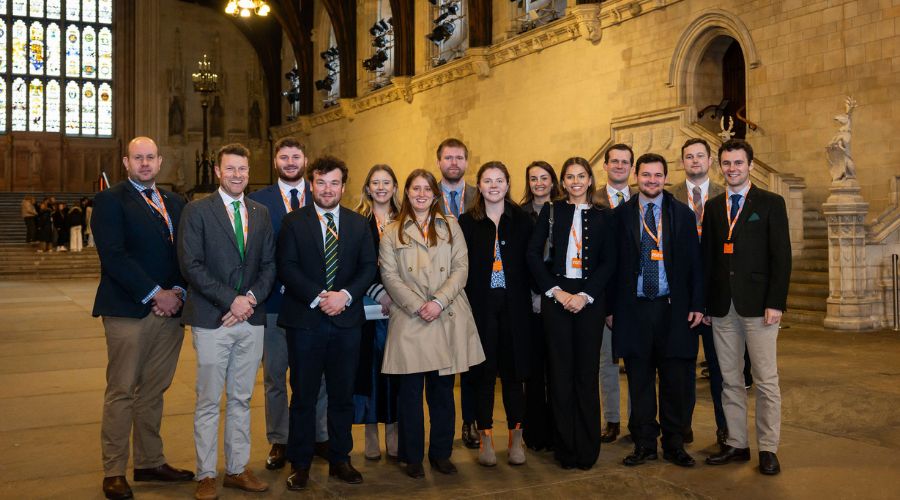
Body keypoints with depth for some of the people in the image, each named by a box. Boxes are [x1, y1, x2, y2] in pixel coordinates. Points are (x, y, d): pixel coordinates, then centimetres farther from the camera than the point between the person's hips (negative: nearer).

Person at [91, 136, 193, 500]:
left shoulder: (174, 203, 16)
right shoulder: (110, 200, -1)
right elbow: (113, 255, -12)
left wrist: (178, 291, -5)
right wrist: (155, 294, -14)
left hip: (169, 309, 5)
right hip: (128, 311, -5)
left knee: (154, 392, 12)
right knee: (121, 392, 0)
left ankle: (150, 463, 21)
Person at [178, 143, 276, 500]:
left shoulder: (261, 213, 12)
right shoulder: (197, 211, -2)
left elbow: (269, 264, 10)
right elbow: (192, 265, -9)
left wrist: (252, 298, -7)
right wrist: (231, 300, -15)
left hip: (252, 321, 4)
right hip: (212, 321, -4)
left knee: (241, 400, 12)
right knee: (209, 402, 3)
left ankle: (238, 469, 22)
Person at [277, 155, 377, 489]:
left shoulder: (359, 224, 9)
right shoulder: (293, 221, 2)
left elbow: (368, 267, 4)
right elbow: (287, 267, -6)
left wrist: (345, 295, -13)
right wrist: (318, 297, -17)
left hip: (346, 321, 2)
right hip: (304, 321, -2)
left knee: (343, 396, 10)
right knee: (303, 396, 5)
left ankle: (340, 459, 23)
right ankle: (300, 464, 17)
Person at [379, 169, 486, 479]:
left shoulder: (451, 227, 11)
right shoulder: (392, 233, 7)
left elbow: (461, 268, 3)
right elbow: (389, 276, 0)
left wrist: (439, 301, -10)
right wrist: (417, 306, -12)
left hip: (447, 319, 1)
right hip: (409, 320, -1)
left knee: (443, 389, 7)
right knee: (410, 390, 2)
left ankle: (441, 453, 21)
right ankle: (412, 457, 15)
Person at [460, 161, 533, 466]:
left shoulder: (522, 220, 6)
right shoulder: (467, 222, 5)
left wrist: (529, 298, -6)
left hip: (514, 306, 0)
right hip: (480, 305, 0)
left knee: (513, 372, 5)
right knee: (484, 372, 4)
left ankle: (515, 438, 17)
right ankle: (485, 439, 16)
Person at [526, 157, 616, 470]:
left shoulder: (602, 217, 9)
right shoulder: (551, 212, 7)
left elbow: (609, 261, 4)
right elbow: (533, 254, 2)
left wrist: (585, 296, -8)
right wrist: (556, 291, -7)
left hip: (590, 300, 1)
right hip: (556, 297, 0)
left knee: (587, 373, 3)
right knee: (561, 373, 1)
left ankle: (587, 449, 14)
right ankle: (566, 448, 11)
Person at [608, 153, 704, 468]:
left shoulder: (682, 213, 6)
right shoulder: (621, 215, 5)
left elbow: (694, 262, 4)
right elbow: (614, 263, 4)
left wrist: (697, 304, -2)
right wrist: (611, 307, 0)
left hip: (673, 308, 0)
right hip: (634, 308, 0)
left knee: (674, 380, 5)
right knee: (640, 380, 6)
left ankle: (674, 444, 19)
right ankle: (644, 444, 18)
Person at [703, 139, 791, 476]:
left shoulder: (771, 203, 2)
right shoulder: (713, 207, 13)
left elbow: (781, 256, -3)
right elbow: (707, 257, 11)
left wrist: (776, 303, -12)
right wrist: (704, 302, 6)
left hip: (758, 305, -4)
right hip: (722, 306, 4)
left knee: (766, 381, 0)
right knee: (730, 380, 8)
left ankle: (768, 449, 9)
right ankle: (737, 444, 17)